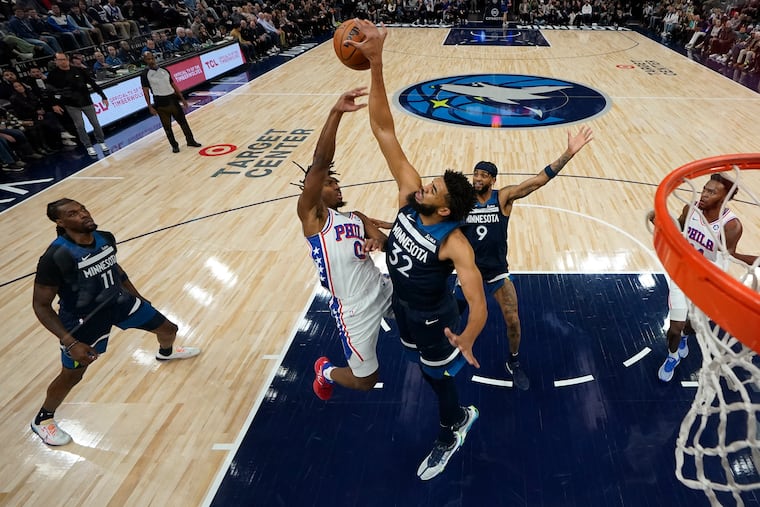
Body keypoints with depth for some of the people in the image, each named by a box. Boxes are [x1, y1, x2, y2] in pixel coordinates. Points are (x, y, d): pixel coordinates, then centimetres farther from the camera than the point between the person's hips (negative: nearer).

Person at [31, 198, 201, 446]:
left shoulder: (105, 238, -11)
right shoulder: (55, 257, -29)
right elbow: (41, 305, -21)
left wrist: (137, 297, 19)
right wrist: (70, 343, -27)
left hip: (119, 301, 6)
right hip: (83, 318, -5)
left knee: (169, 329, 15)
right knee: (72, 375, 6)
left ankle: (166, 352, 55)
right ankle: (42, 420, 39)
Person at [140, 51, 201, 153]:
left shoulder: (164, 70, 10)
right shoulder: (145, 74, -2)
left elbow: (173, 85, 14)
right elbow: (145, 91, -4)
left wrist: (182, 99, 11)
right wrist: (150, 107, -11)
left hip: (173, 99, 3)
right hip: (161, 103, -3)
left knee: (183, 121, 8)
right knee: (167, 126, 3)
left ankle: (190, 140, 21)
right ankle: (174, 145, 15)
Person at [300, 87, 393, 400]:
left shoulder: (356, 218, 14)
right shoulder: (311, 214, -9)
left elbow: (384, 240, 3)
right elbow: (320, 162, -22)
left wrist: (378, 241, -22)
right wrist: (336, 112, -31)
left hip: (384, 290, 7)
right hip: (355, 309, -6)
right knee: (365, 381, 7)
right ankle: (325, 372, 36)